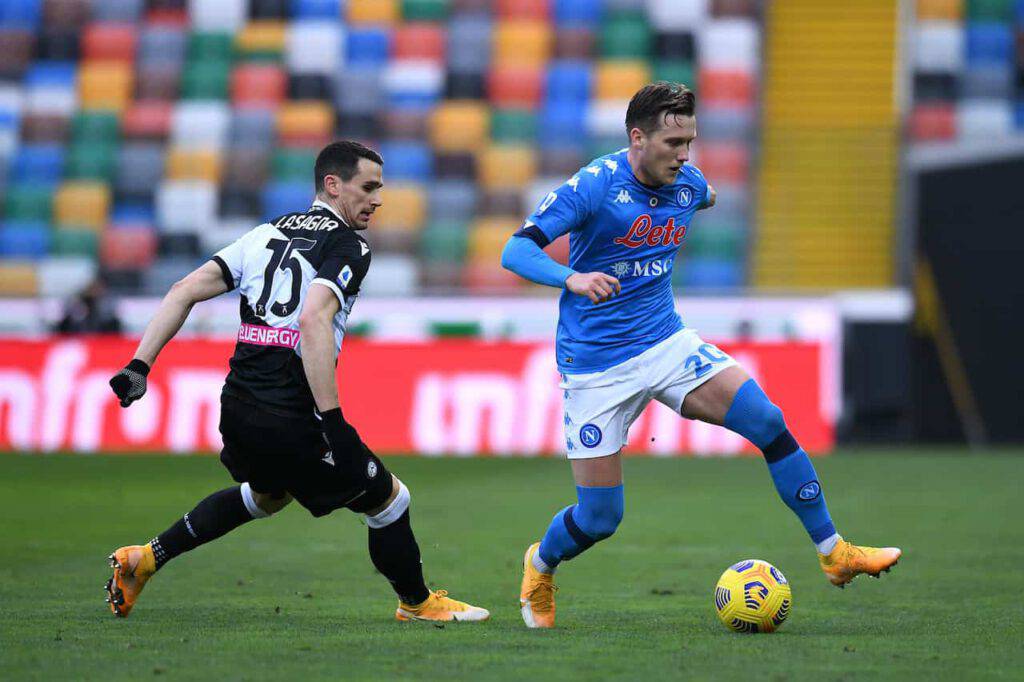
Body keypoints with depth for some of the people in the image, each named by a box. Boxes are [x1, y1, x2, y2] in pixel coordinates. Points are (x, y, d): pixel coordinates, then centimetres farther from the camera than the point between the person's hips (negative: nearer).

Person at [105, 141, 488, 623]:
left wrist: (139, 366, 6)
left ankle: (148, 557, 31)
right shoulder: (347, 247, -7)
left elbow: (185, 291, 7)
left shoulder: (269, 233, 15)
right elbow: (313, 322, -24)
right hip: (290, 417, -8)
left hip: (236, 411, 8)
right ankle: (417, 603, 28)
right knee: (387, 500, 12)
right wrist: (332, 421, -24)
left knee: (268, 493, 36)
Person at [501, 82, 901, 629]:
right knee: (599, 518, -2)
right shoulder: (592, 186, -17)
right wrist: (573, 279, -36)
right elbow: (516, 251, -22)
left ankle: (834, 553, -5)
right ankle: (540, 565, 32)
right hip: (596, 366, -5)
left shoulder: (688, 184, 1)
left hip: (666, 343, 5)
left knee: (768, 421, -15)